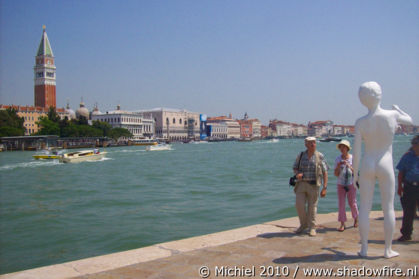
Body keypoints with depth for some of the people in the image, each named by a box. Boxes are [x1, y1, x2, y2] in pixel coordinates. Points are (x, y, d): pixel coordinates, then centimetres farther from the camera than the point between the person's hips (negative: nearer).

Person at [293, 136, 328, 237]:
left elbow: (325, 173, -4)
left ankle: (312, 228, 16)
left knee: (312, 207, 2)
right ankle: (303, 224, 18)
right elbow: (295, 168, 11)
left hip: (313, 185, -2)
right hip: (301, 184, 2)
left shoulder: (320, 156, -3)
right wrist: (297, 174, -14)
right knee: (299, 205, -5)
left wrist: (324, 188, -11)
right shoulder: (301, 155, 4)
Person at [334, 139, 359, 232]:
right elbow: (336, 174, -2)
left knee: (352, 203, 7)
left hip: (351, 183, -1)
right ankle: (342, 224, 0)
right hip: (341, 184, 1)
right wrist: (338, 166, -19)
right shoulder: (338, 159, -2)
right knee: (341, 203, -4)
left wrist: (348, 165, -25)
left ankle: (356, 219, 34)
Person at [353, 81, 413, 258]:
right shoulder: (392, 115, -7)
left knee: (365, 208, 7)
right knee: (388, 208, 8)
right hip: (385, 166, 0)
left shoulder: (360, 123, -8)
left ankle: (364, 248, 12)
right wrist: (397, 109, 35)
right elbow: (409, 120, 17)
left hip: (367, 166, 0)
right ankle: (388, 249, 15)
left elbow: (356, 151, -8)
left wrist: (355, 173, 2)